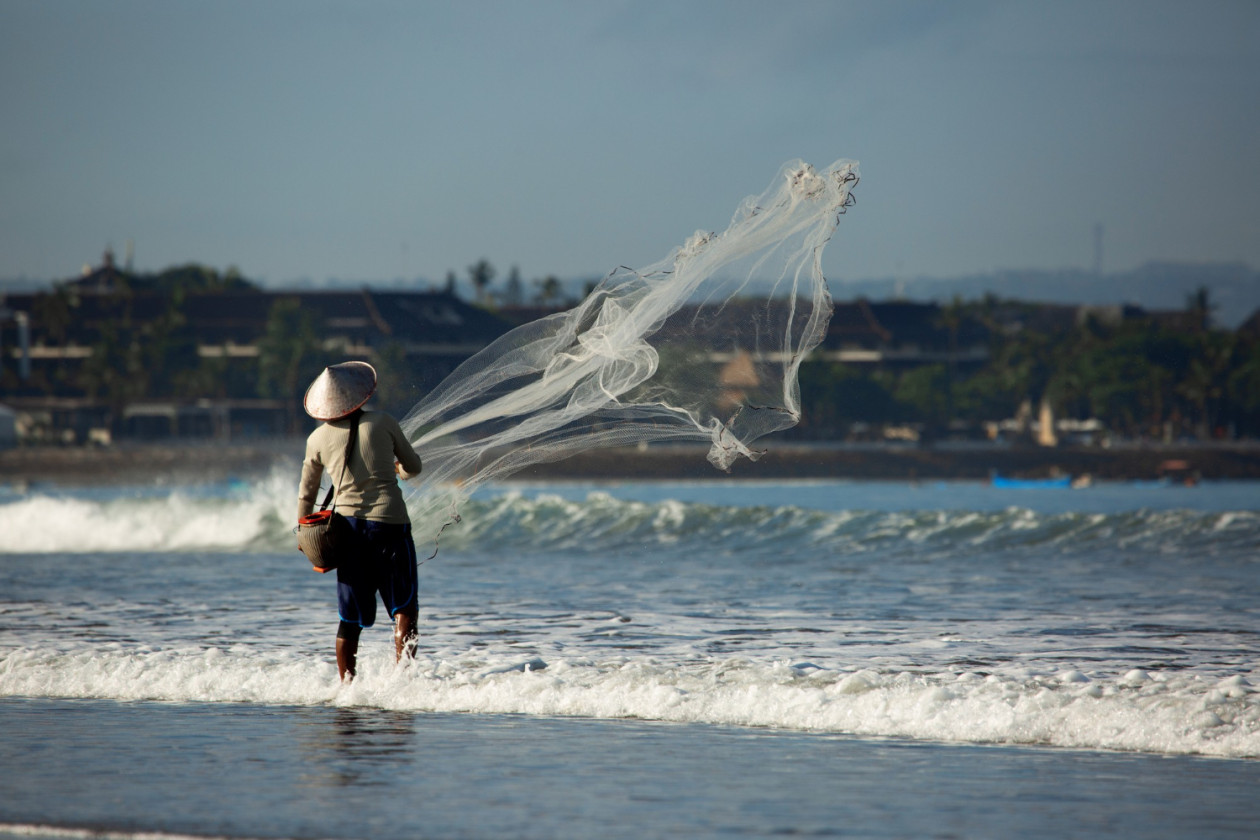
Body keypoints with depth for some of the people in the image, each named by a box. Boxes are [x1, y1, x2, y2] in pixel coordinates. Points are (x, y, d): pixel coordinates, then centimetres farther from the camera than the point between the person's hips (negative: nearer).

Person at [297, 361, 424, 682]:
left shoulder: (318, 439, 3)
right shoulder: (382, 423, -3)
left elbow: (306, 495, 14)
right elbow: (414, 467, 11)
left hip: (347, 524, 3)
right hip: (389, 522, -3)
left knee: (350, 618, 12)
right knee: (405, 607, 4)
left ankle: (347, 686, 12)